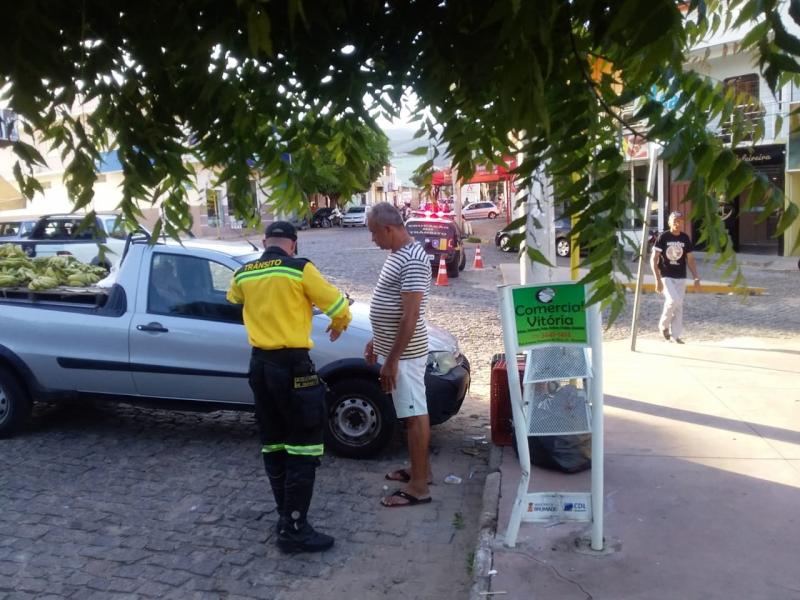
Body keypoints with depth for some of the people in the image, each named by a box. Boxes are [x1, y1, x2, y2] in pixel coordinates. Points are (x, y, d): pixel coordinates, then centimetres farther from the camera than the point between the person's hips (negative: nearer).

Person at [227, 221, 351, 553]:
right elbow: (338, 306, -5)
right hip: (292, 365, -7)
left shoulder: (243, 275, 7)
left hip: (259, 364, 7)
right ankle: (294, 529, -1)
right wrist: (338, 325, 17)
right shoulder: (300, 269, -10)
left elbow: (233, 298, 30)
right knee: (303, 447, -1)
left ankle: (285, 516, 26)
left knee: (273, 444, 16)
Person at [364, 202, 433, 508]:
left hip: (404, 354, -10)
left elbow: (410, 316, -25)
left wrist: (392, 361, -23)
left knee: (415, 415, -2)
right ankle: (420, 468, 32)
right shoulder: (397, 254, 11)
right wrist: (376, 341, 21)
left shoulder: (412, 261, -22)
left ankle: (418, 487, 6)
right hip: (393, 348, 10)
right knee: (412, 413, 19)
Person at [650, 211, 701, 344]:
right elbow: (653, 259, -8)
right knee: (673, 300, -20)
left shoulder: (685, 239, 4)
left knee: (679, 306, 5)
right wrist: (657, 279, -16)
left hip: (681, 278, 4)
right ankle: (663, 325, 4)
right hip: (666, 277, -4)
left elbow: (690, 260, 10)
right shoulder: (663, 237, -7)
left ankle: (676, 334, 14)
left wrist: (696, 278, 1)